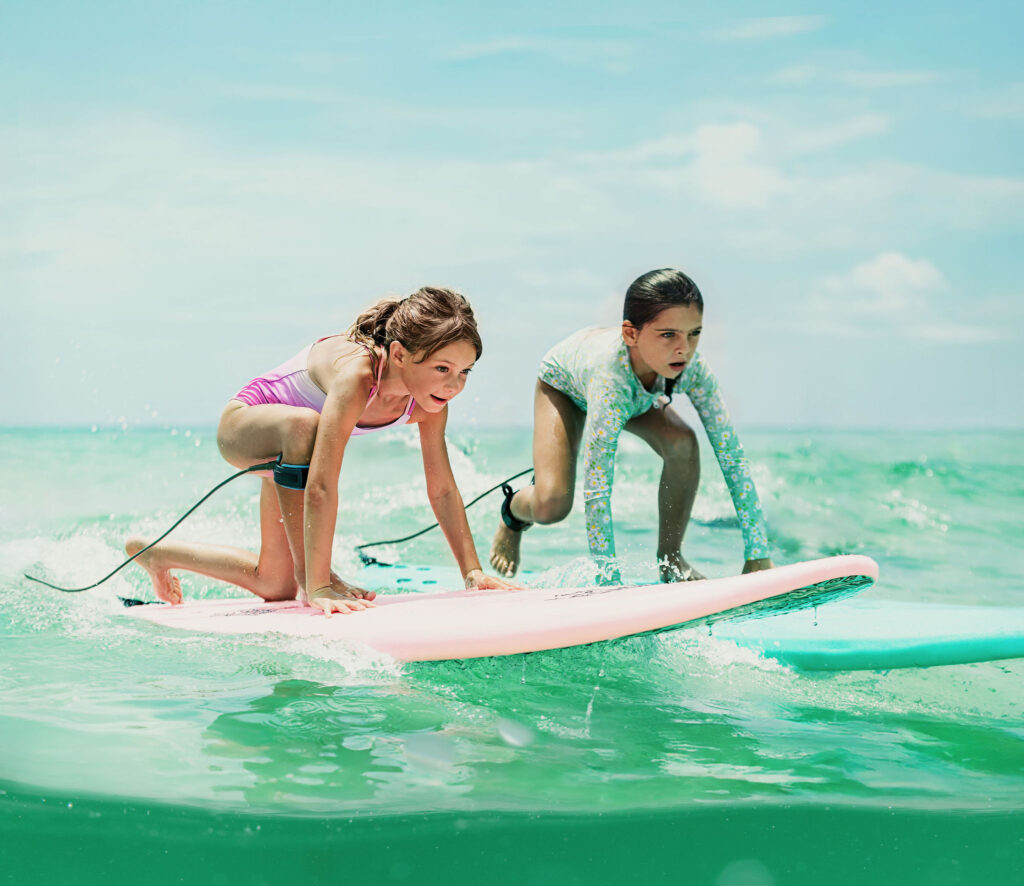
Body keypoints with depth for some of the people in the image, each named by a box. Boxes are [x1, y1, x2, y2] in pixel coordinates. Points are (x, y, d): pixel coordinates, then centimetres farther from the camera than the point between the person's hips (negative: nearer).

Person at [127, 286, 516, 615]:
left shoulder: (429, 399, -23)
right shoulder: (354, 373, -43)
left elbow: (443, 490, -13)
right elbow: (321, 488, -47)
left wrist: (473, 571, -16)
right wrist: (317, 587, -49)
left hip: (288, 447, 7)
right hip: (242, 425, -7)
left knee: (274, 586, 13)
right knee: (304, 424, -43)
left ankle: (157, 553, 39)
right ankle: (309, 576, -28)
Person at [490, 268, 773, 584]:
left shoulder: (692, 369, -37)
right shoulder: (610, 378, -48)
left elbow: (732, 455, -31)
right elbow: (596, 489, -48)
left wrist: (758, 554, -33)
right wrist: (610, 582, -48)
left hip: (636, 394, 3)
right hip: (564, 384, -3)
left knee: (682, 442, -26)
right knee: (551, 507, -20)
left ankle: (670, 558, -4)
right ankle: (512, 515, 19)